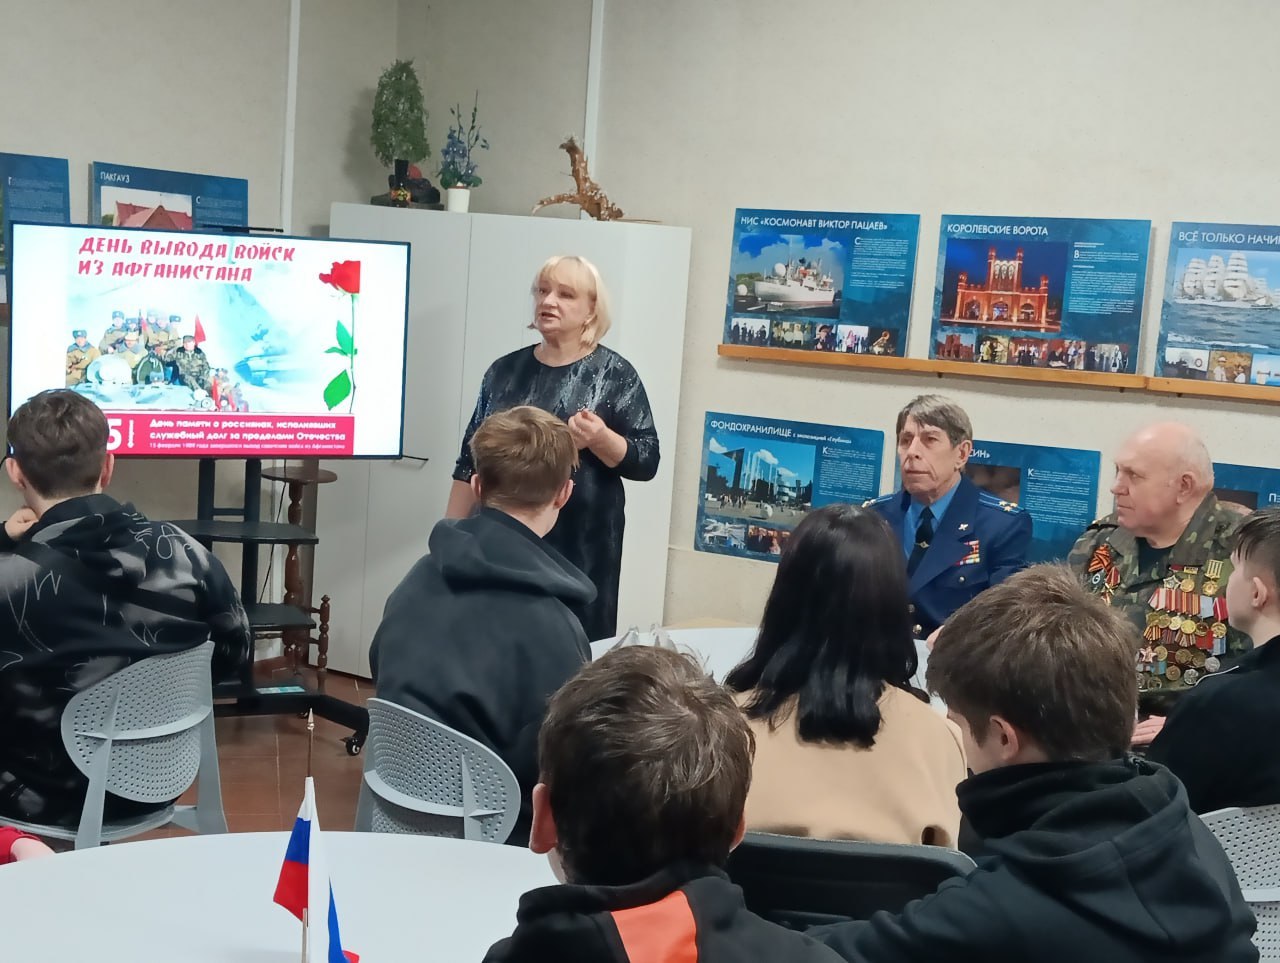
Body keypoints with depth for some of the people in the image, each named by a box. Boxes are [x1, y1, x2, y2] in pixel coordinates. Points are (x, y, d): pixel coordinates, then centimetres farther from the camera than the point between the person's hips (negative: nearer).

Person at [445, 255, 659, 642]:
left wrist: (601, 440, -21)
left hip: (580, 549, -3)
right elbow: (471, 459, 13)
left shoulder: (614, 374, -2)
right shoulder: (504, 370, 9)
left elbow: (647, 461, -4)